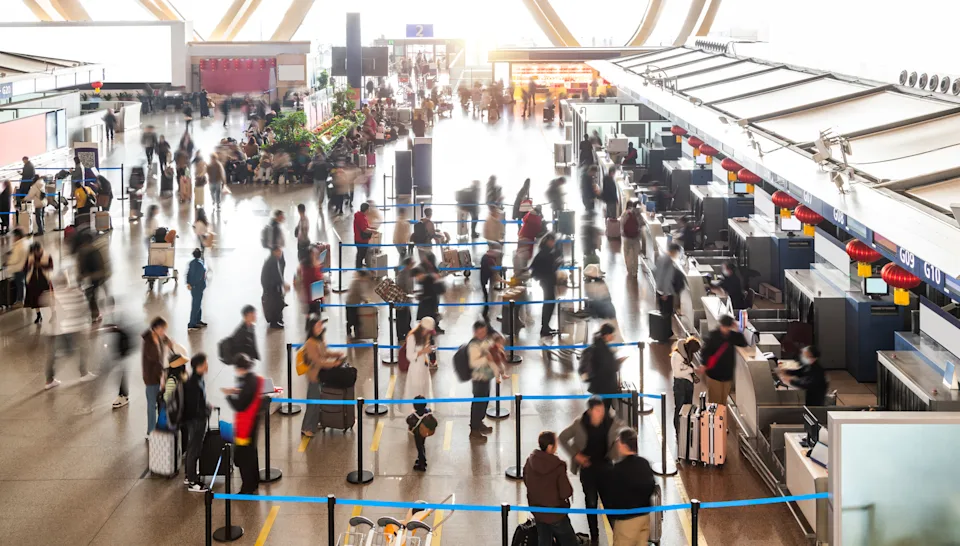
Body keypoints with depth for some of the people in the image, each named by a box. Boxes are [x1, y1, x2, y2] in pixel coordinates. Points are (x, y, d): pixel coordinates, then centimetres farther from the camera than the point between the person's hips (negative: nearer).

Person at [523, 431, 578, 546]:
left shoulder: (530, 461, -9)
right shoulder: (558, 466, -27)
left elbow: (526, 481, 7)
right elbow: (566, 492, -23)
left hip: (538, 513, 6)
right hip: (556, 514, -6)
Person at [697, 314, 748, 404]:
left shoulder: (731, 335, 3)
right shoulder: (713, 336, -11)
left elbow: (743, 343, 0)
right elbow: (705, 351, -13)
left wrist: (737, 331, -9)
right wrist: (703, 364, -28)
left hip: (727, 374, 5)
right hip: (714, 374, -5)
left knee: (723, 401, 11)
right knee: (714, 401, -2)